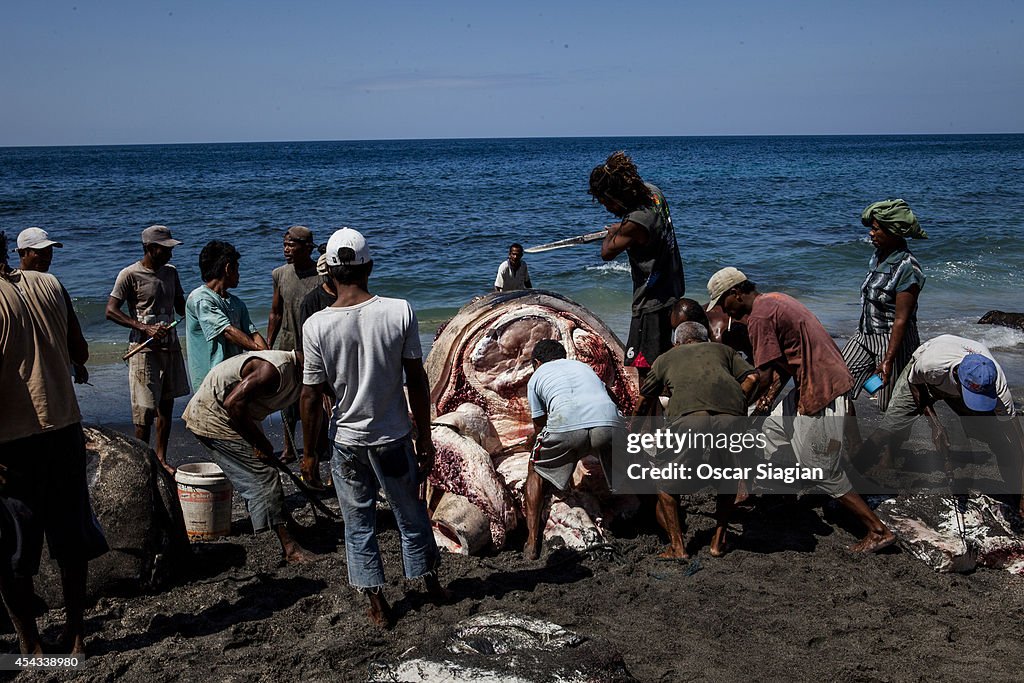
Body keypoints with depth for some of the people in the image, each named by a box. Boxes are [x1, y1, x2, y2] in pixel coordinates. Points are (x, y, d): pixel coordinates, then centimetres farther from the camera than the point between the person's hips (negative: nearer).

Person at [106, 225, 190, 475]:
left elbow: (180, 305, 20)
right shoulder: (130, 274, -9)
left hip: (170, 345, 7)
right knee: (146, 408, -6)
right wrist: (145, 327, -21)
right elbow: (111, 311, -12)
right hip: (144, 349, -6)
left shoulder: (170, 271, 11)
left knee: (167, 403, 9)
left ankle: (161, 458, 18)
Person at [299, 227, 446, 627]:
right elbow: (417, 382, -7)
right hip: (395, 437, 1)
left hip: (348, 442, -1)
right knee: (411, 515, 20)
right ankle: (431, 583, 38)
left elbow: (311, 397, -8)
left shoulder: (316, 326, -14)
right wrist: (425, 440, 3)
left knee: (359, 525, 15)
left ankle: (378, 605, 23)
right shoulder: (400, 312, -13)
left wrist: (309, 454, 4)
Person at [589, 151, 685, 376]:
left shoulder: (634, 223, -27)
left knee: (644, 366, -6)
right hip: (671, 293, 10)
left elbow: (607, 253, -10)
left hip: (652, 304, -10)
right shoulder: (653, 191, -1)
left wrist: (612, 232, 8)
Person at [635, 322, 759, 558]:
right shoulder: (723, 349, 35)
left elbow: (644, 401, 45)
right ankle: (718, 541, 25)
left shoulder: (665, 357, 34)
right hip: (730, 418, 2)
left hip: (688, 417, -2)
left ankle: (677, 547, 15)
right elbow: (751, 377, 18)